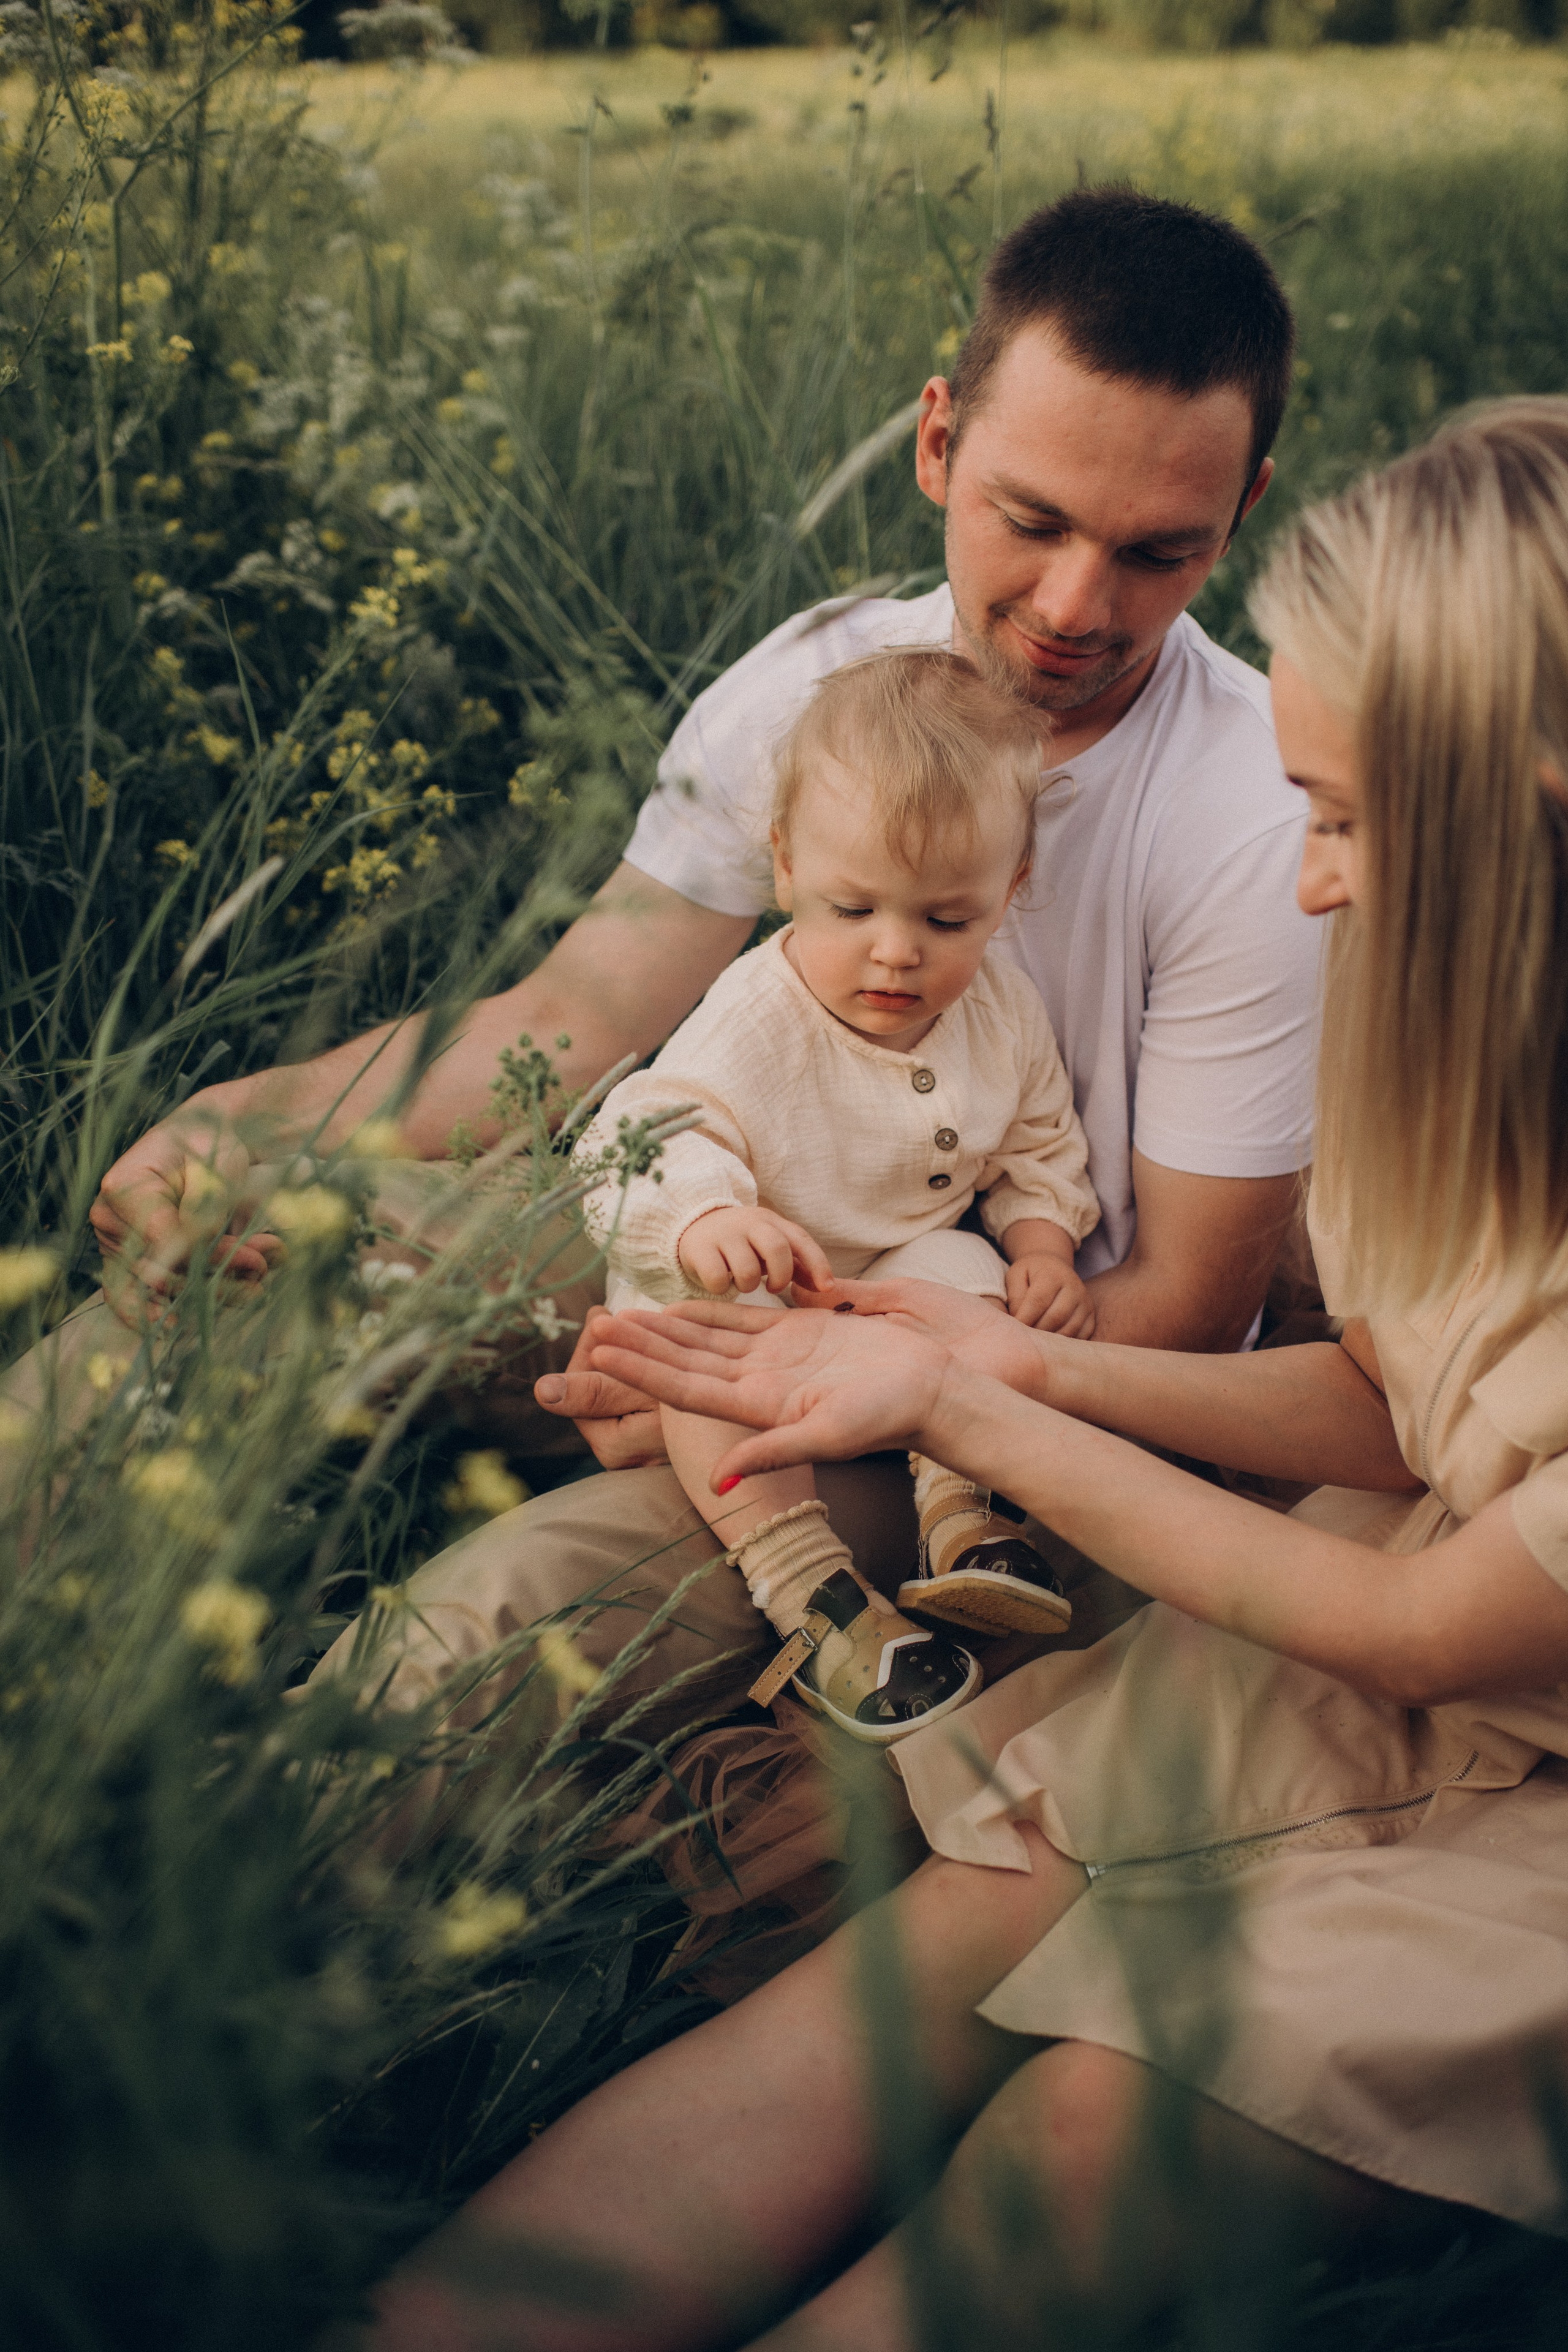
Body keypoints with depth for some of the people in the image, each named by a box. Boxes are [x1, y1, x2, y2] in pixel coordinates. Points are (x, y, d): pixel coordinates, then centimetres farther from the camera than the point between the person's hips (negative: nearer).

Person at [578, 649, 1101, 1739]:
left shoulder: (1005, 1014, -7)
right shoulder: (755, 1019, -25)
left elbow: (1039, 1153, 8)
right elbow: (645, 1141, -36)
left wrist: (1045, 1252, -12)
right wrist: (706, 1217, -58)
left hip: (902, 1261, 4)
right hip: (744, 1284, -4)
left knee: (968, 1272, -24)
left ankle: (961, 1504, -20)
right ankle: (804, 1585, -34)